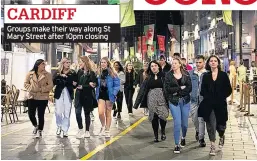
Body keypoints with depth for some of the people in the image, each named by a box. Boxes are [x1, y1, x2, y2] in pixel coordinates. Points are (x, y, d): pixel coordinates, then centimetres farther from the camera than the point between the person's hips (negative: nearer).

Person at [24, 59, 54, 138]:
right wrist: (31, 89, -10)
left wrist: (41, 89, -16)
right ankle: (36, 126, 29)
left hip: (43, 98, -1)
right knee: (31, 114, -1)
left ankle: (39, 131, 16)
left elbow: (50, 85, -5)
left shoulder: (47, 75, 1)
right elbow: (26, 83, 7)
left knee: (41, 115, 1)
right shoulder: (30, 74, 5)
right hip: (32, 97, 2)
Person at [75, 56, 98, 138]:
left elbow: (94, 84, -13)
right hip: (79, 95, 3)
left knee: (87, 113, 8)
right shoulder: (79, 72, 6)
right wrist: (88, 85, -12)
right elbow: (77, 82, 5)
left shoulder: (91, 73, -8)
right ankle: (80, 129, 9)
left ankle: (87, 131, 21)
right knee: (77, 112, -7)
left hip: (87, 96, -3)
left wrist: (83, 87, -16)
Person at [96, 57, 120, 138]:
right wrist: (97, 93, 2)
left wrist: (113, 94, -15)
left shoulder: (112, 74, -7)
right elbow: (97, 84, 12)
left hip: (109, 95, -2)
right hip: (101, 95, 2)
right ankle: (103, 126, 18)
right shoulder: (98, 73, 4)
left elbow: (117, 85, -7)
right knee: (100, 113, -10)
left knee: (108, 114, 8)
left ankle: (107, 130, 20)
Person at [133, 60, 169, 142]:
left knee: (162, 116, -9)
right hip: (152, 100, 2)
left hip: (162, 99, -2)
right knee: (154, 117, 4)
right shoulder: (148, 78, 7)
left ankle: (163, 132, 19)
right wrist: (137, 103, 2)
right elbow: (142, 89, 5)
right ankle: (156, 135, 16)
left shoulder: (163, 76, 0)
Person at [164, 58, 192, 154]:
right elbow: (167, 89, -9)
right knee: (177, 123, -9)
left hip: (185, 101, 2)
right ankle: (177, 145, 3)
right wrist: (180, 88, -11)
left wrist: (177, 91, -14)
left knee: (184, 123, 10)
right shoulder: (168, 75, 1)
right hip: (174, 102, -2)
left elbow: (189, 88, -5)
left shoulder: (186, 74, 4)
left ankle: (183, 137, 41)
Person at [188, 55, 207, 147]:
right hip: (193, 99, 3)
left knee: (201, 119, -3)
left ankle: (201, 138, 6)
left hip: (203, 100, -3)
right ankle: (197, 130, 41)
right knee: (194, 118, 11)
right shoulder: (191, 73, 6)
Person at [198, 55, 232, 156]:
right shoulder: (206, 76, 7)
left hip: (220, 104, 0)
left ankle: (221, 137, 41)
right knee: (211, 125, -4)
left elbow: (229, 90, 2)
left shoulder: (223, 75, 2)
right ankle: (212, 146, 4)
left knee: (220, 124, 8)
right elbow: (203, 91, 5)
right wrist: (208, 97, -11)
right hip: (209, 105, 1)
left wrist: (222, 97, -10)